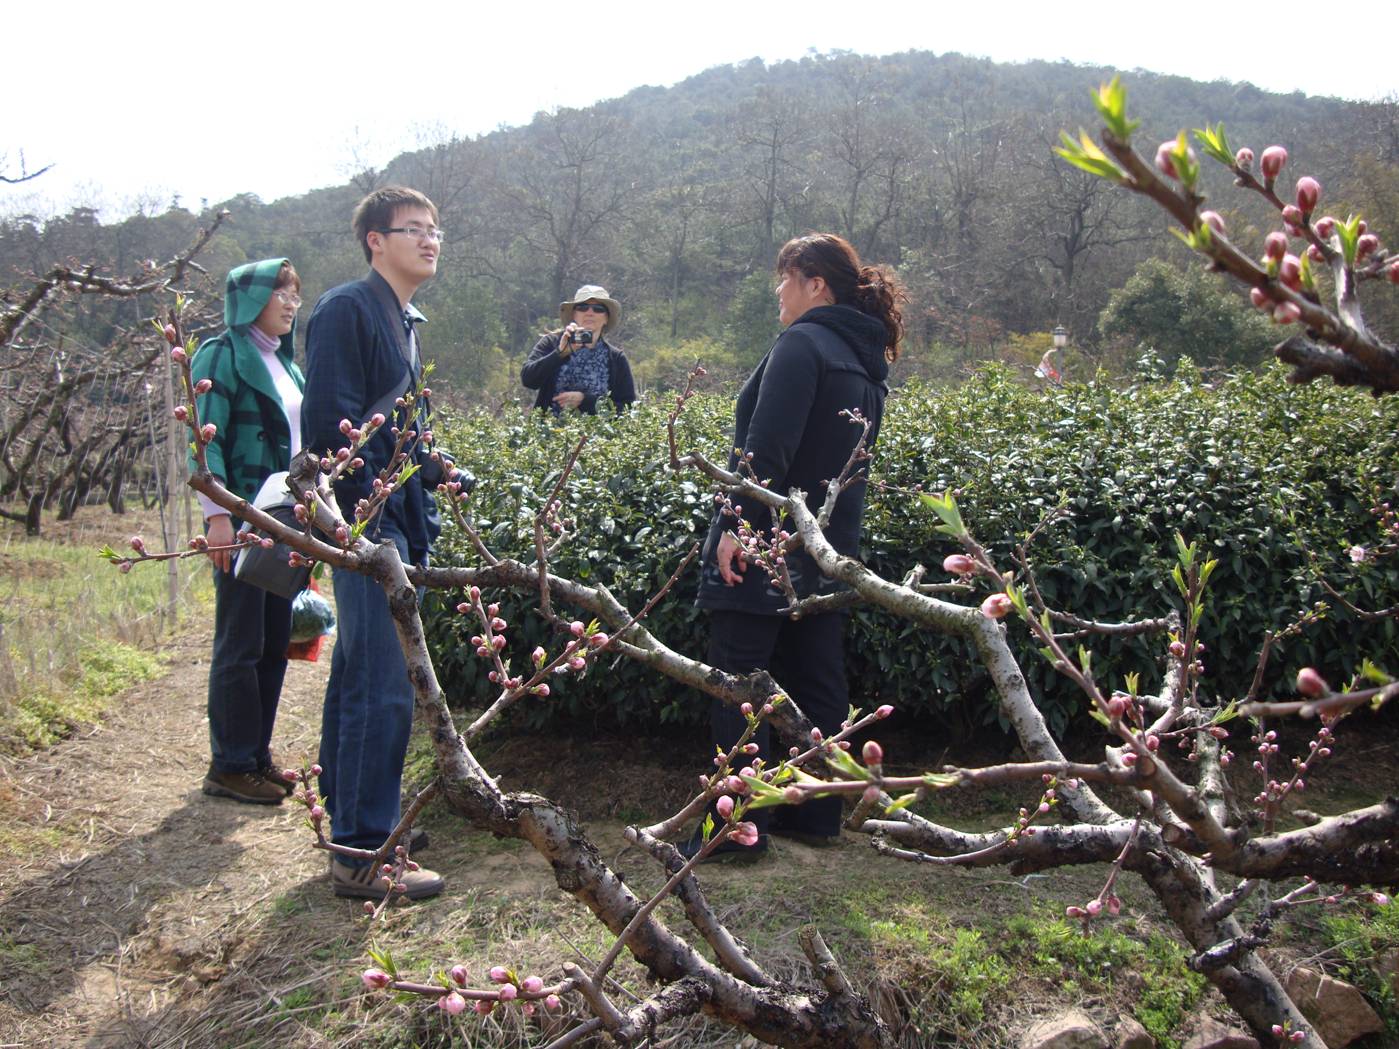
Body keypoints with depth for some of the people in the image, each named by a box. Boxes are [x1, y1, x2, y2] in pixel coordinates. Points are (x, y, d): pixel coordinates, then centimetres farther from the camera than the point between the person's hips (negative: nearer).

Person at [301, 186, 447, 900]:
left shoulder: (403, 320, 18)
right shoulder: (348, 310, -11)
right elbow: (331, 426, -19)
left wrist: (422, 524, 16)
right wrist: (365, 524, -20)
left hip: (393, 526, 10)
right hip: (367, 525, -10)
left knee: (357, 678, 17)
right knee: (383, 691, -8)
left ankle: (350, 823, 30)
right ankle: (362, 854, 2)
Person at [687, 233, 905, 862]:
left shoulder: (802, 344, -12)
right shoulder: (868, 361, 16)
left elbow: (769, 445, -23)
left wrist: (737, 523, -25)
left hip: (769, 547, -9)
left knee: (736, 686, -3)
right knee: (817, 681, 14)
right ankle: (817, 814, 23)